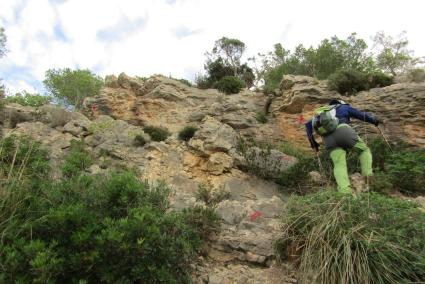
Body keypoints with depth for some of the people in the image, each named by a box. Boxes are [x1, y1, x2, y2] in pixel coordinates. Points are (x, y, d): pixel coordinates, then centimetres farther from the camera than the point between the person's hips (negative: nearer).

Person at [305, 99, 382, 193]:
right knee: (364, 149, 18)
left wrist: (312, 141, 29)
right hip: (342, 130, -2)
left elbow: (308, 124, 28)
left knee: (339, 164, -3)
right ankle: (367, 174, 0)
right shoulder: (344, 107, 30)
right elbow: (362, 115, 28)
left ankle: (344, 190, -23)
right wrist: (375, 120, 45)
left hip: (327, 138, 3)